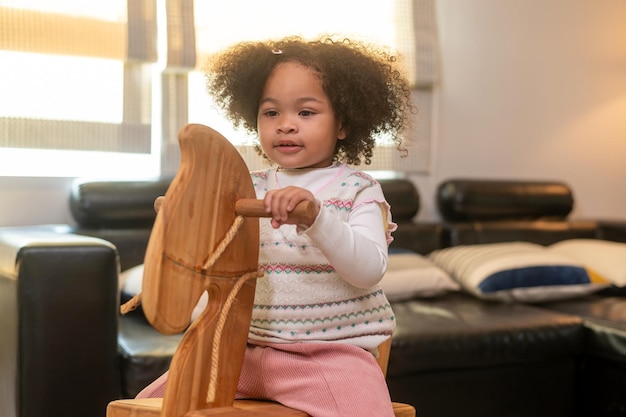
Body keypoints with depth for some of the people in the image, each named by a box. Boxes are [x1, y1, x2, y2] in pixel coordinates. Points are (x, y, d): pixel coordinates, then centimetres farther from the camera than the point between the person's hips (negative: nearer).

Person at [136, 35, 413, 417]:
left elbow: (369, 269, -18)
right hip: (249, 348, 4)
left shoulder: (357, 189, -3)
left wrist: (315, 216, -32)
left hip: (331, 352, -4)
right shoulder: (250, 189, 9)